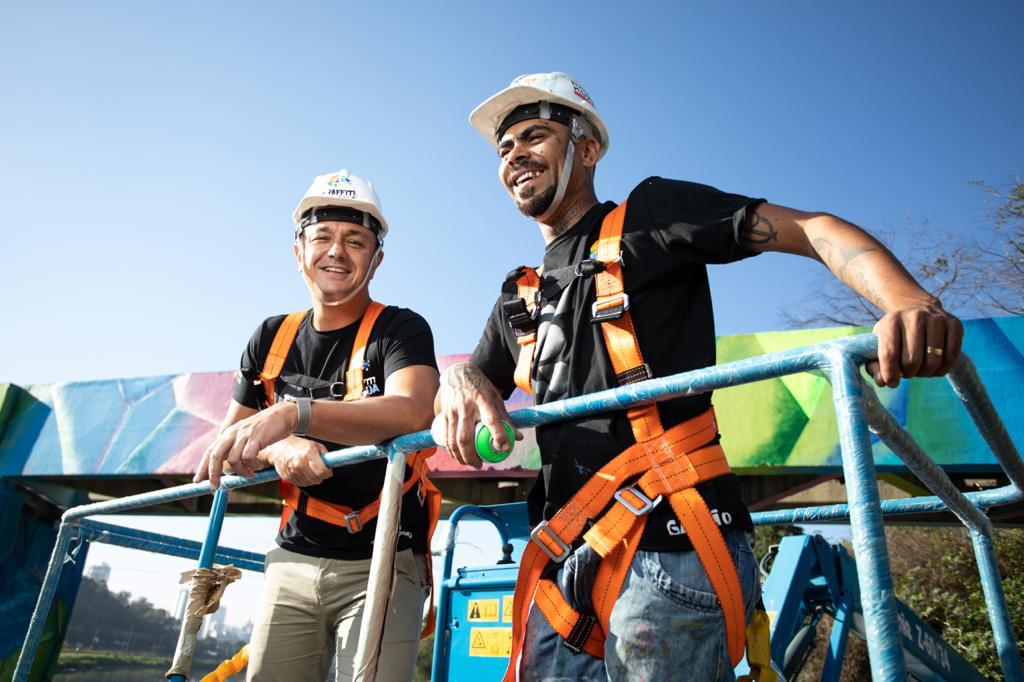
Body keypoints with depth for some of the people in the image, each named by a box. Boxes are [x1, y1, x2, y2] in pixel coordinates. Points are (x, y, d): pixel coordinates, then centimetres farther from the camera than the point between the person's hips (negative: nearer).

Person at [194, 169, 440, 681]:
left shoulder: (401, 329, -9)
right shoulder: (272, 339, 7)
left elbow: (411, 413, -29)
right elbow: (227, 443, 9)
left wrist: (294, 415, -41)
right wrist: (280, 449, -14)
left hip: (382, 563, -4)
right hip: (294, 559, 4)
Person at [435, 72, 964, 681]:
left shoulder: (649, 214, 4)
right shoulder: (521, 297, 22)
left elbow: (811, 229, -4)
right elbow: (478, 376, 21)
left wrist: (909, 302, -24)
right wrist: (459, 383, -5)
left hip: (667, 547, -6)